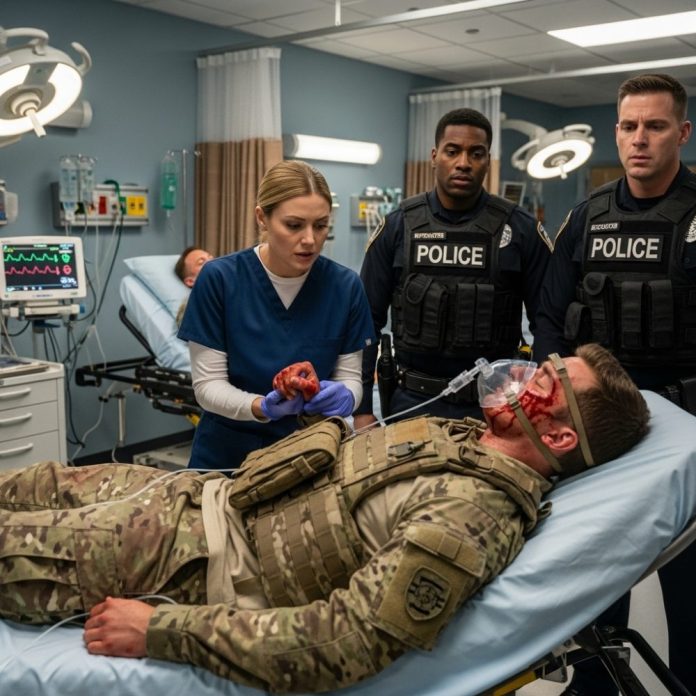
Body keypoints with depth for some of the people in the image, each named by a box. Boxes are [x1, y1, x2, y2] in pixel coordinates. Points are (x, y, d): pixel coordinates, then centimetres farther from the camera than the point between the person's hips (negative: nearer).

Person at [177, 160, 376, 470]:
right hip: (228, 455, -2)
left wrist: (343, 396, -23)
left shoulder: (345, 286, -7)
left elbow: (350, 376, -2)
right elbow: (207, 383, -10)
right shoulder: (219, 278, -12)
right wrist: (261, 407, -27)